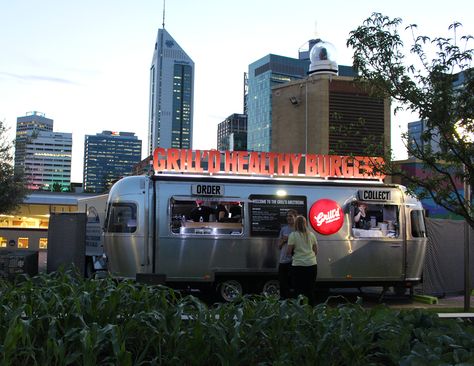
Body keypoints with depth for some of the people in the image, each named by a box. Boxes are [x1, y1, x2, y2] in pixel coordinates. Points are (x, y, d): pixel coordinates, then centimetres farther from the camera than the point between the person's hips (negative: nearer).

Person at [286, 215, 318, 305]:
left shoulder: (293, 235, -5)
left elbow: (288, 252, -5)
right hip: (312, 264, 4)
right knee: (311, 290, 10)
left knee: (299, 291, 2)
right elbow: (316, 251, 13)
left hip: (298, 265, -4)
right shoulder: (311, 235, 8)